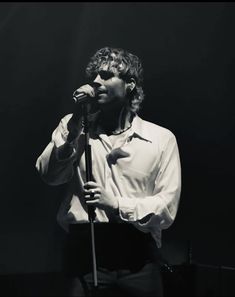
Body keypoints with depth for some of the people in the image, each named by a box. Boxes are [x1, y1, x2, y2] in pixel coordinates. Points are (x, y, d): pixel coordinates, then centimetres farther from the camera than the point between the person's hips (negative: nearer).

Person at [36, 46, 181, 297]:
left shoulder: (161, 138, 6)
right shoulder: (74, 126, 13)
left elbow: (167, 207, -1)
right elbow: (49, 175, -3)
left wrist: (115, 204, -13)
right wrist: (76, 122, -11)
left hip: (138, 259, 0)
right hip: (84, 251, 1)